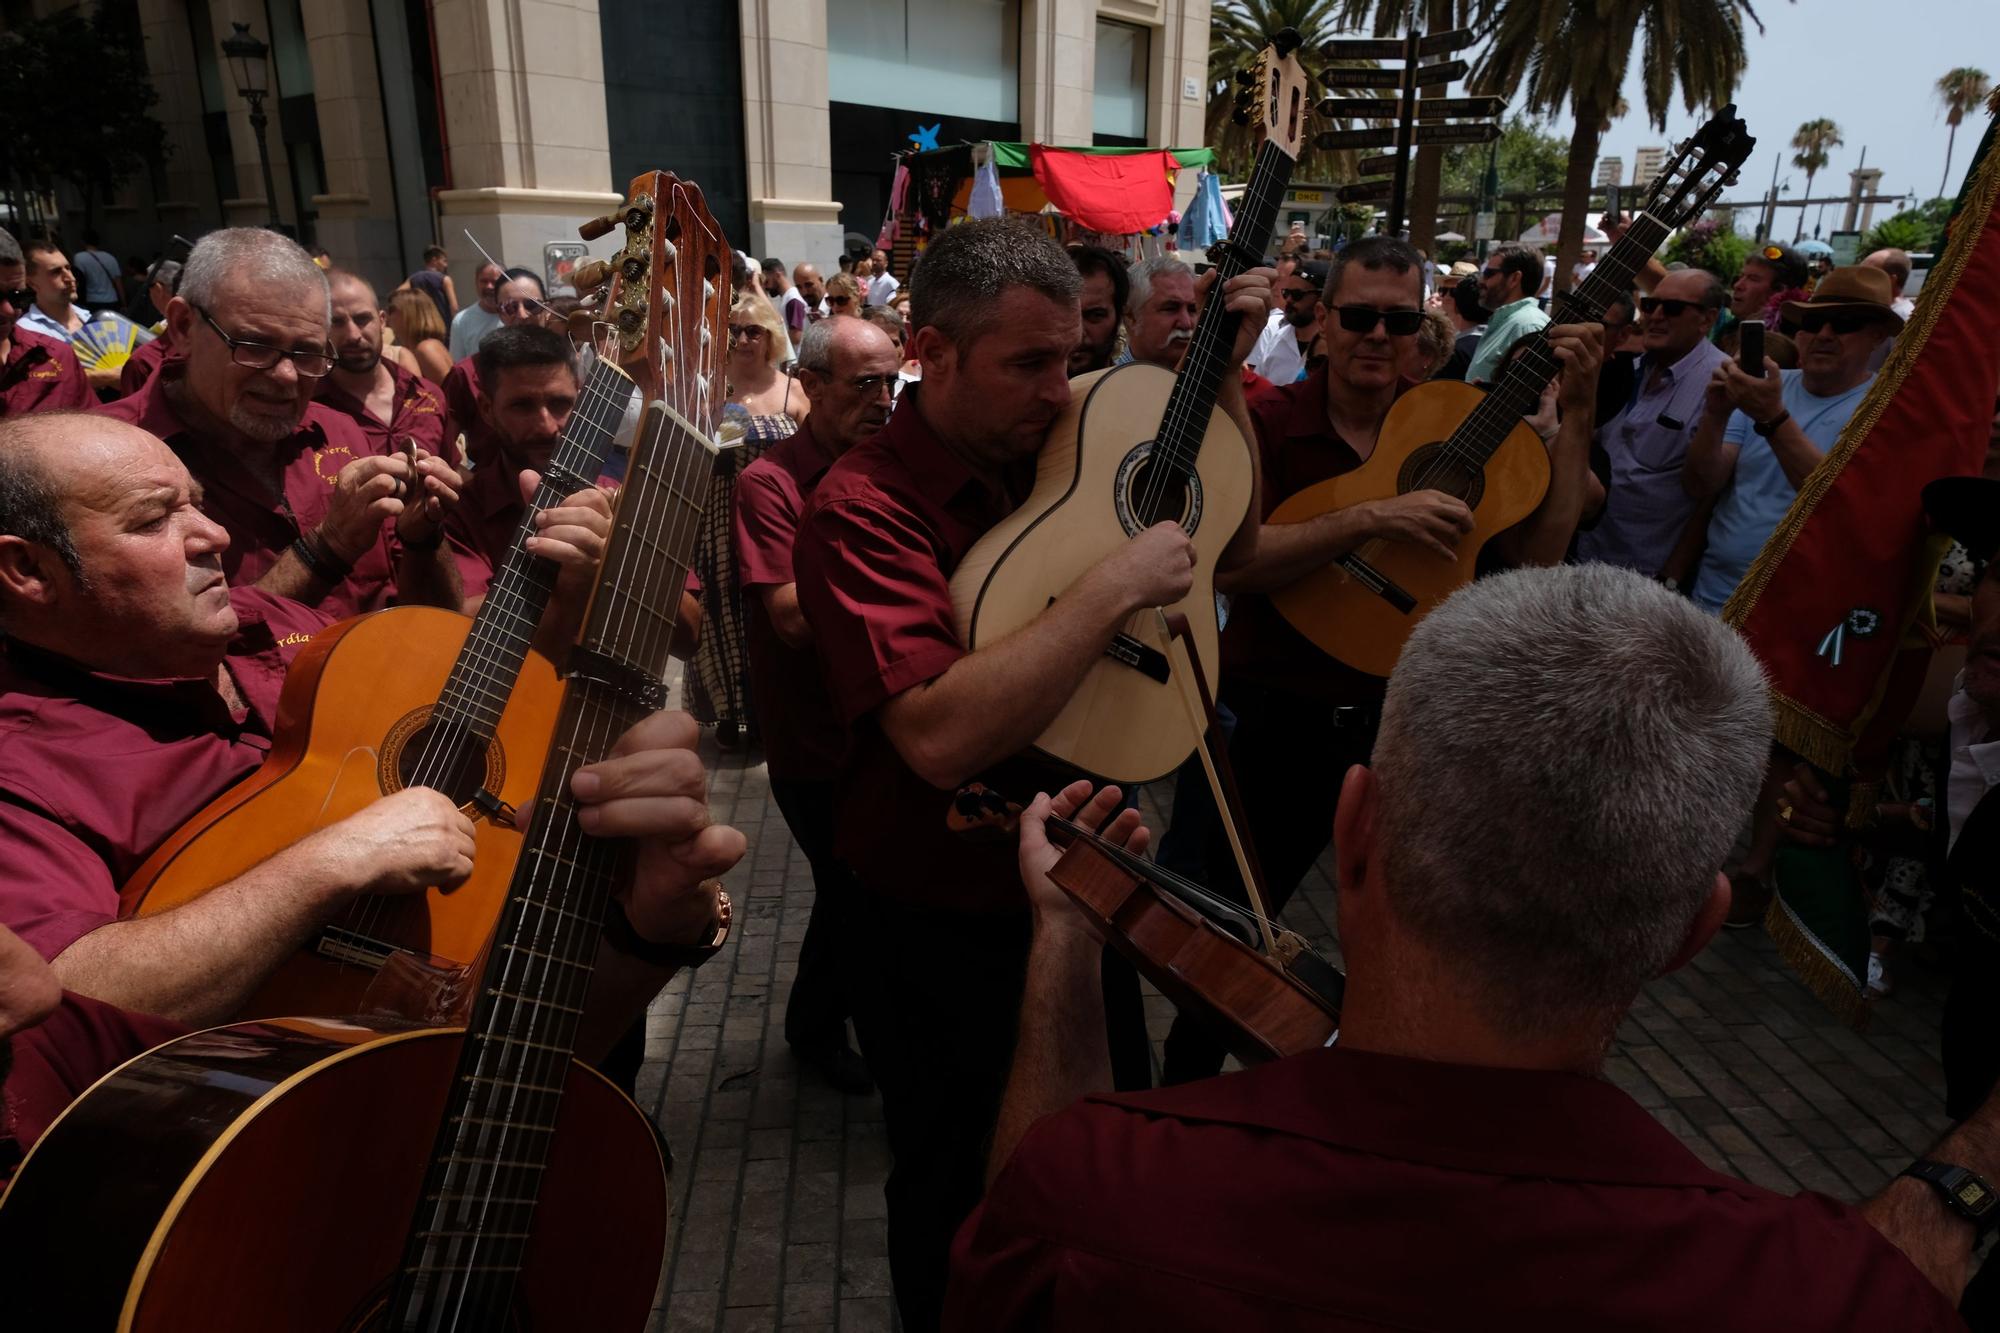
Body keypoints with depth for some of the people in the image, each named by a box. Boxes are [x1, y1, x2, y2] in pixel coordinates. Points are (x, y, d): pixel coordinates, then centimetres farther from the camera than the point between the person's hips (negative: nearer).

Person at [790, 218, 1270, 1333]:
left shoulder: (1056, 450, -2)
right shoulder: (865, 509, -22)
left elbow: (1232, 534, 8)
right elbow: (942, 737, -36)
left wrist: (1224, 369, -3)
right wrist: (1117, 587, -32)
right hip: (946, 928, -6)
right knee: (961, 1200, 18)